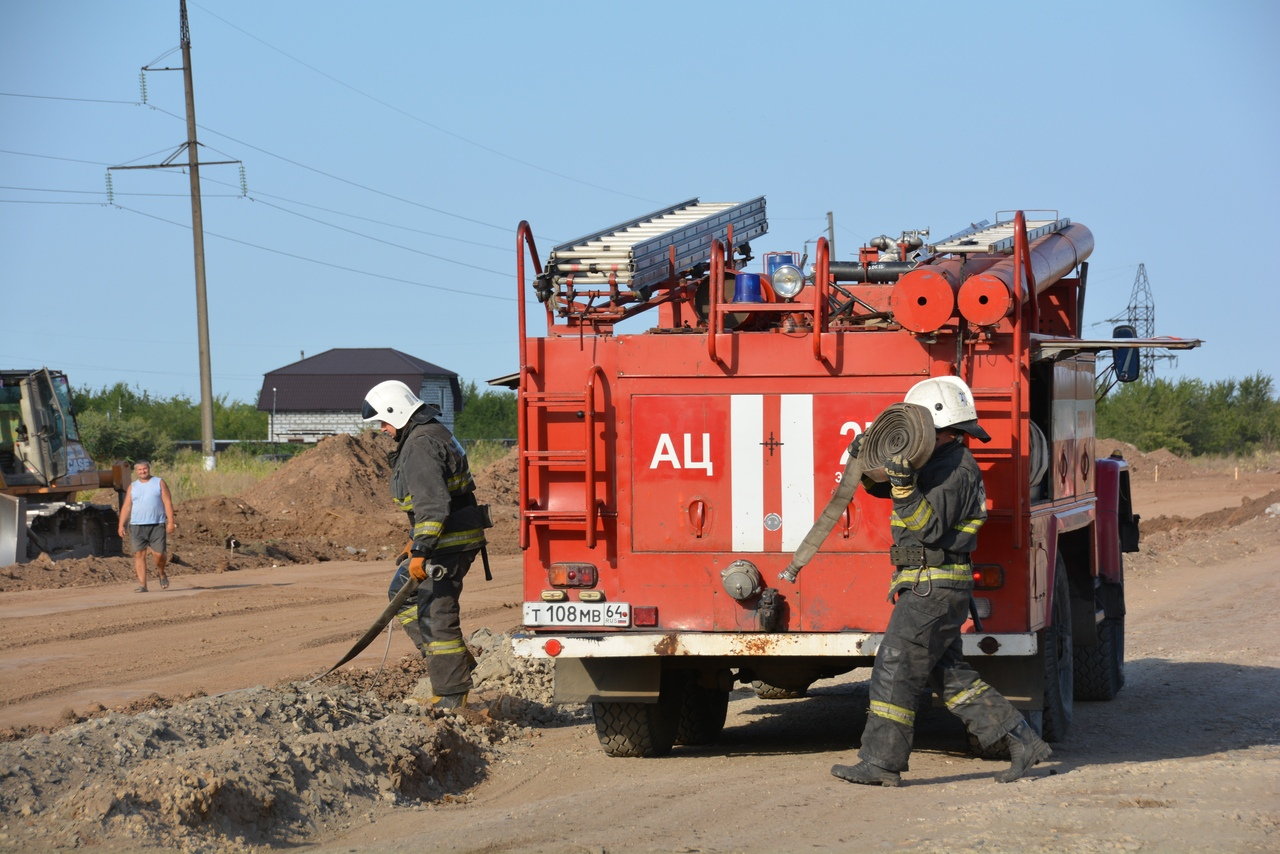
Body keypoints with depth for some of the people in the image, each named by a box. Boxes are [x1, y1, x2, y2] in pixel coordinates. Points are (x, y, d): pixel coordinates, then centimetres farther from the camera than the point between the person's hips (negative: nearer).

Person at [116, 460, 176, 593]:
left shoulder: (159, 483, 7)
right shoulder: (132, 487, 14)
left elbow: (168, 503, 2)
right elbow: (126, 507, 11)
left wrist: (171, 522, -8)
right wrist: (121, 525, 1)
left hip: (157, 525, -2)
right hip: (137, 526, 2)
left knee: (159, 554, -7)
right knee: (139, 554, -3)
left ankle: (161, 573, 24)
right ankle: (142, 585, -1)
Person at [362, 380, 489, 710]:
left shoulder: (421, 445, -18)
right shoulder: (432, 434, 16)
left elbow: (433, 504, -27)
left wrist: (421, 551, -28)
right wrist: (416, 541, 27)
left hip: (449, 542, -11)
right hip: (450, 538, 11)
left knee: (436, 614, -7)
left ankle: (451, 698, -4)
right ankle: (455, 659, 17)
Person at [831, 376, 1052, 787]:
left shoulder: (956, 468, -15)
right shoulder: (935, 461, 16)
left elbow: (930, 528, -23)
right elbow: (880, 485, 24)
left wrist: (904, 484, -32)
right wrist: (866, 459, 4)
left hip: (934, 587, -10)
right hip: (929, 586, 10)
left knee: (895, 670, -7)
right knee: (948, 675, 12)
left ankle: (881, 763, -4)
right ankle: (1022, 742, 11)